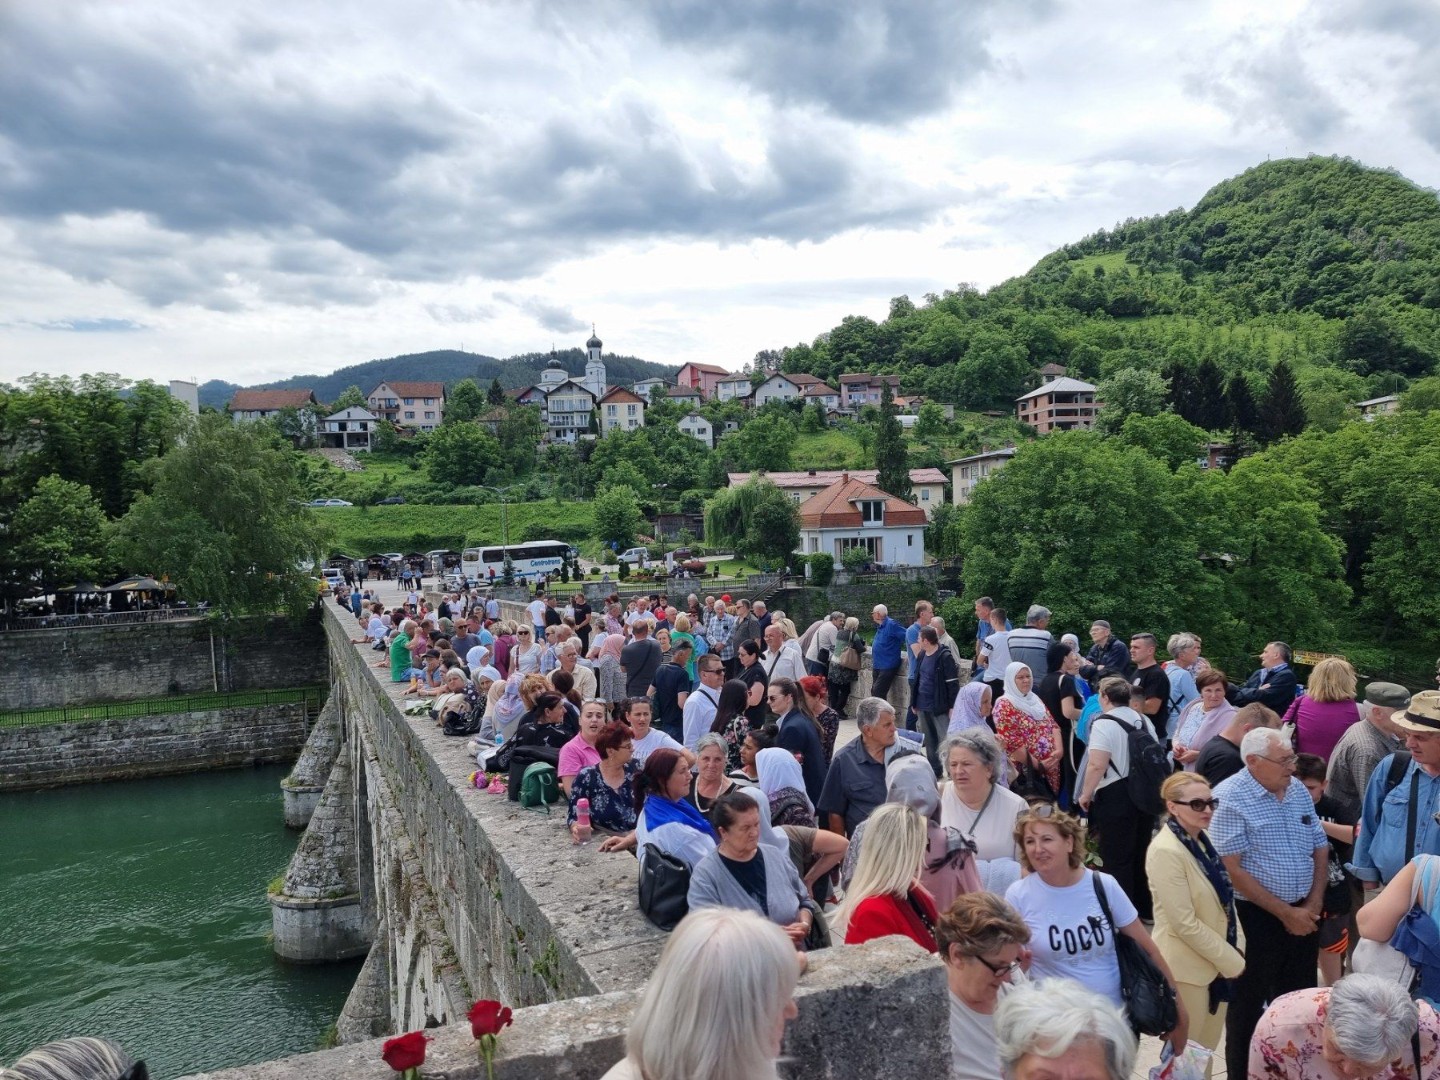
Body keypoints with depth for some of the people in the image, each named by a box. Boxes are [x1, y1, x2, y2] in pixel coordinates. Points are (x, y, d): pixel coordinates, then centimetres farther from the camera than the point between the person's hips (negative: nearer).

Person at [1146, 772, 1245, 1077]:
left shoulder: (1201, 838, 3)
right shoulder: (1166, 851, -24)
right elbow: (1184, 923, -23)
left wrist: (1229, 955, 8)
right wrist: (1232, 960, -14)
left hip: (1215, 959, 8)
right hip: (1188, 965, -8)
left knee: (1208, 1046, 19)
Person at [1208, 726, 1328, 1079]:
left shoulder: (1298, 789, 4)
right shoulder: (1229, 798, -16)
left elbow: (1320, 849, 10)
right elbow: (1233, 868, -17)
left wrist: (1312, 906, 0)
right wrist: (1285, 913, -14)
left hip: (1305, 914, 6)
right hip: (1257, 916, -6)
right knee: (1250, 1001, 6)